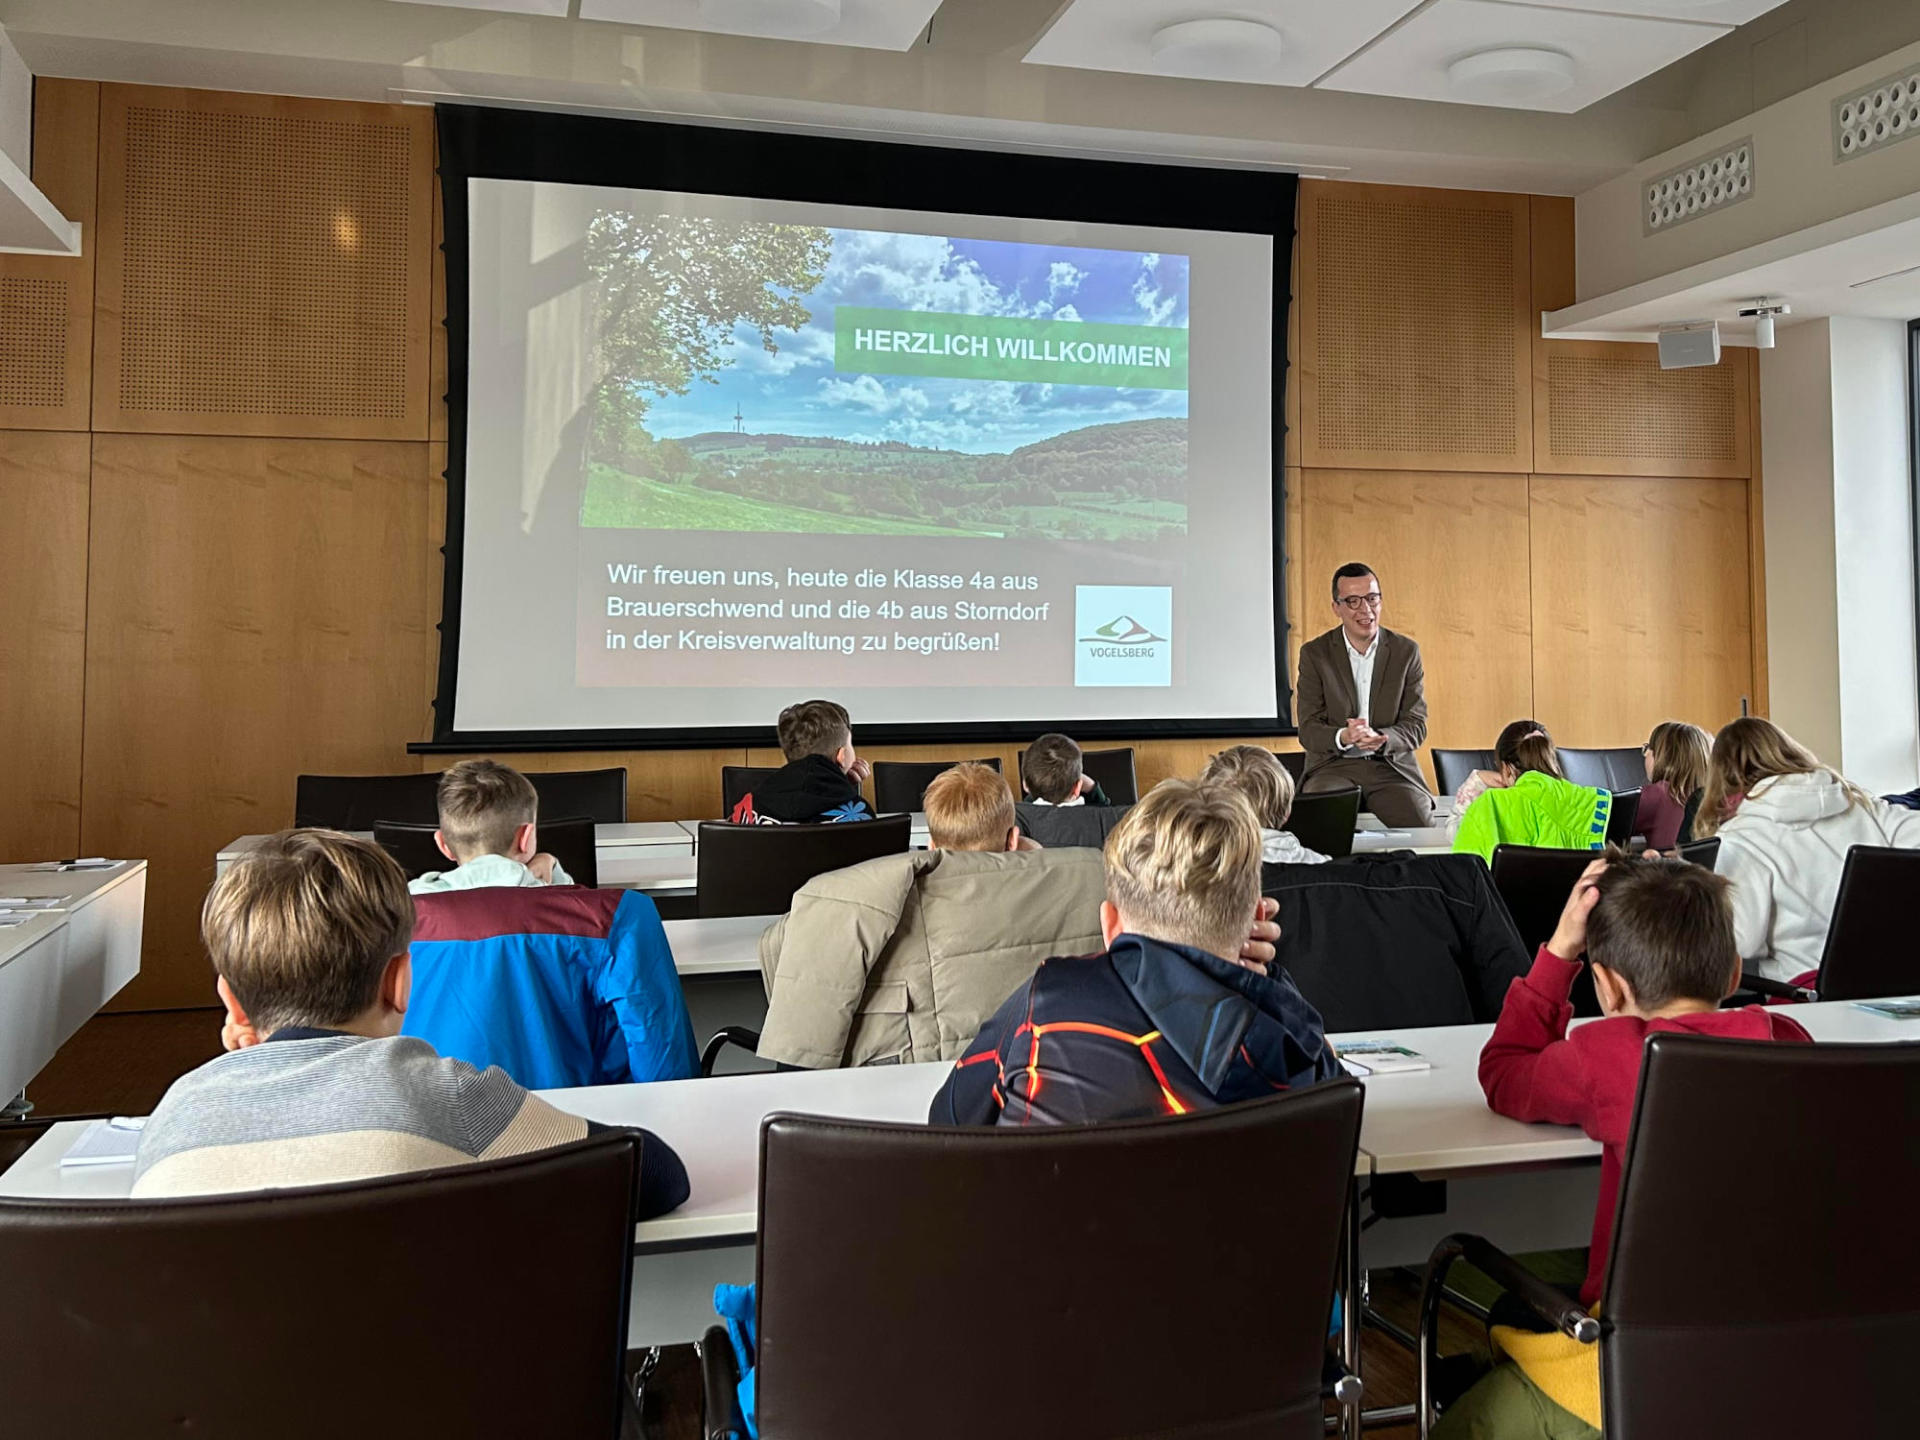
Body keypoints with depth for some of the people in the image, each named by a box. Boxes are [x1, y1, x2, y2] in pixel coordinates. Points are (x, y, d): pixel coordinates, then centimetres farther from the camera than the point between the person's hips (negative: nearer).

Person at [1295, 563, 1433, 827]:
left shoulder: (1406, 651, 6)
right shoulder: (1314, 653, 2)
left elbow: (1416, 726, 2)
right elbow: (1308, 730, -3)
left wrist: (1380, 738, -21)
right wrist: (1343, 737, -26)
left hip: (1392, 767, 1)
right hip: (1333, 766, -1)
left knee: (1419, 819, -26)